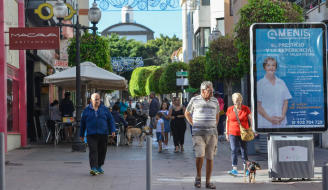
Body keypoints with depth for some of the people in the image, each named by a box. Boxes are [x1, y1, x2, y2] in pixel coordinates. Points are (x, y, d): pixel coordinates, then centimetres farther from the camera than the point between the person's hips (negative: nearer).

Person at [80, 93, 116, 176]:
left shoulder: (104, 109, 8)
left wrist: (112, 130, -3)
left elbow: (111, 120, 9)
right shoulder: (86, 110, 7)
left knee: (102, 151, 7)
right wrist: (81, 135, 14)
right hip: (91, 135, -2)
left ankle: (99, 166, 26)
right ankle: (94, 168, -19)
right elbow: (83, 123, 13)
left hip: (103, 134, 2)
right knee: (93, 151, -13)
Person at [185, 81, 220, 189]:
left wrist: (214, 126, 13)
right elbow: (187, 113, 14)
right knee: (200, 156, -15)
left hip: (212, 133, 3)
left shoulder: (215, 101, 11)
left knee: (210, 158, 3)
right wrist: (193, 124, 5)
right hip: (198, 133, -3)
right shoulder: (194, 100, 3)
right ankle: (198, 177, 8)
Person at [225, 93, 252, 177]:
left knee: (244, 150, 6)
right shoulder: (230, 109, 3)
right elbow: (227, 121, 12)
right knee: (234, 150, -8)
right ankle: (234, 169, -10)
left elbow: (250, 119, 6)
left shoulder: (246, 109, 0)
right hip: (233, 133, 0)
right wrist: (227, 133, 11)